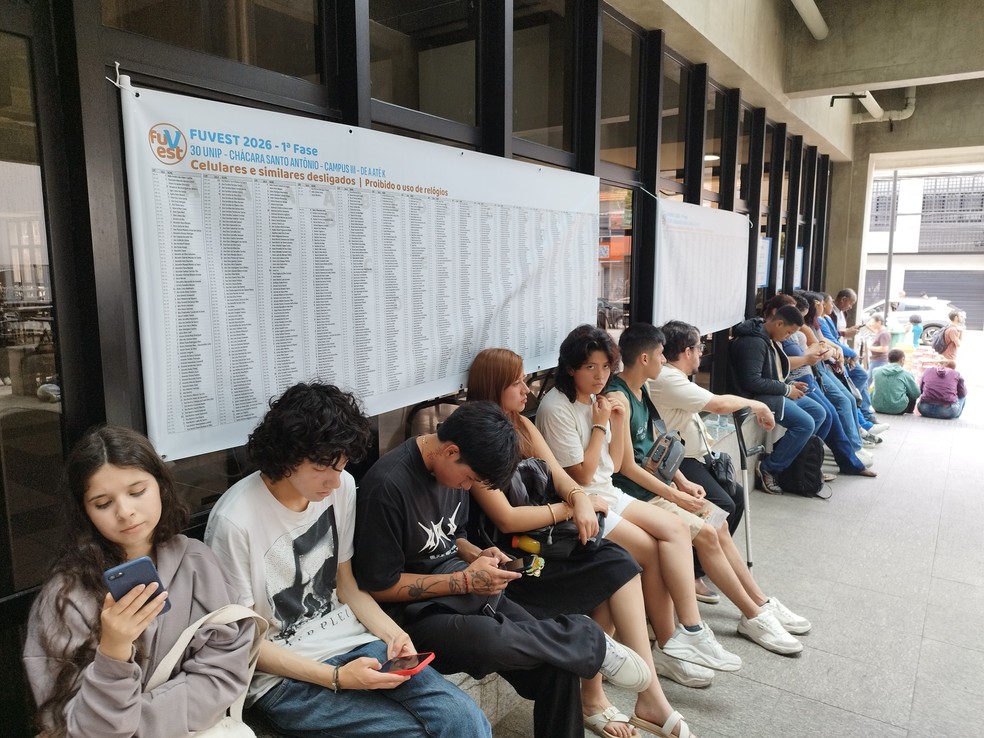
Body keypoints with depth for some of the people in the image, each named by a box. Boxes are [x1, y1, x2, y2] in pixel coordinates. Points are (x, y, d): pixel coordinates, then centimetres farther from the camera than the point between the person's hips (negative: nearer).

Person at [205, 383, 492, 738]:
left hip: (350, 641, 5)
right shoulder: (234, 521, -20)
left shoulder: (342, 487, -2)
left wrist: (390, 631, -7)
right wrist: (335, 677, -17)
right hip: (283, 677, -5)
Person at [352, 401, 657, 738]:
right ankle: (591, 642, -12)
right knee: (489, 640, -37)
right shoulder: (388, 485, -22)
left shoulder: (450, 468, 2)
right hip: (414, 611, -7)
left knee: (558, 662, -14)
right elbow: (378, 585, -17)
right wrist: (465, 580, -19)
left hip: (467, 594, 7)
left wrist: (477, 556, -3)